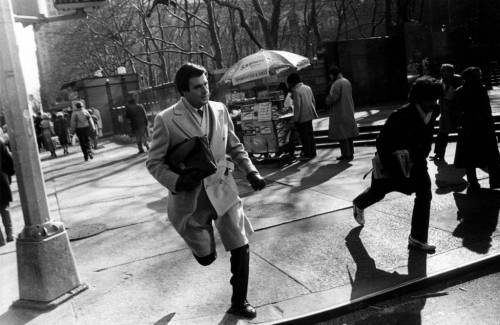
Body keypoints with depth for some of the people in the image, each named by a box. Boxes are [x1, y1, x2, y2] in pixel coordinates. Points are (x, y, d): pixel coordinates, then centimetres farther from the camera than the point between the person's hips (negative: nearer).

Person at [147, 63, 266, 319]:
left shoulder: (219, 110, -1)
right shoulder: (166, 119, -14)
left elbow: (234, 146, 11)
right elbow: (154, 162, -7)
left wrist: (251, 171, -3)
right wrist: (177, 181, -24)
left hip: (223, 191, 3)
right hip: (190, 198, -3)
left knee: (241, 249, 2)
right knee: (206, 258, 11)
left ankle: (238, 303, 26)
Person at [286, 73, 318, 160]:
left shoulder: (296, 91, -16)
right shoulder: (308, 88, 10)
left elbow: (297, 106, -19)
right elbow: (313, 101, 15)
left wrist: (295, 119, -14)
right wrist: (313, 111, 24)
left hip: (302, 118, -8)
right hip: (310, 115, 8)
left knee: (304, 136, -1)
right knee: (310, 134, 16)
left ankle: (307, 154, 3)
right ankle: (312, 152, 25)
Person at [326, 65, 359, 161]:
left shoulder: (337, 84, -16)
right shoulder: (347, 81, 13)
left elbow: (333, 98, -24)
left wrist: (327, 100, -2)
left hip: (340, 113, -9)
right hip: (349, 112, 9)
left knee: (342, 136, -3)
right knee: (348, 134, 14)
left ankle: (347, 155, -1)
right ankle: (350, 153, 20)